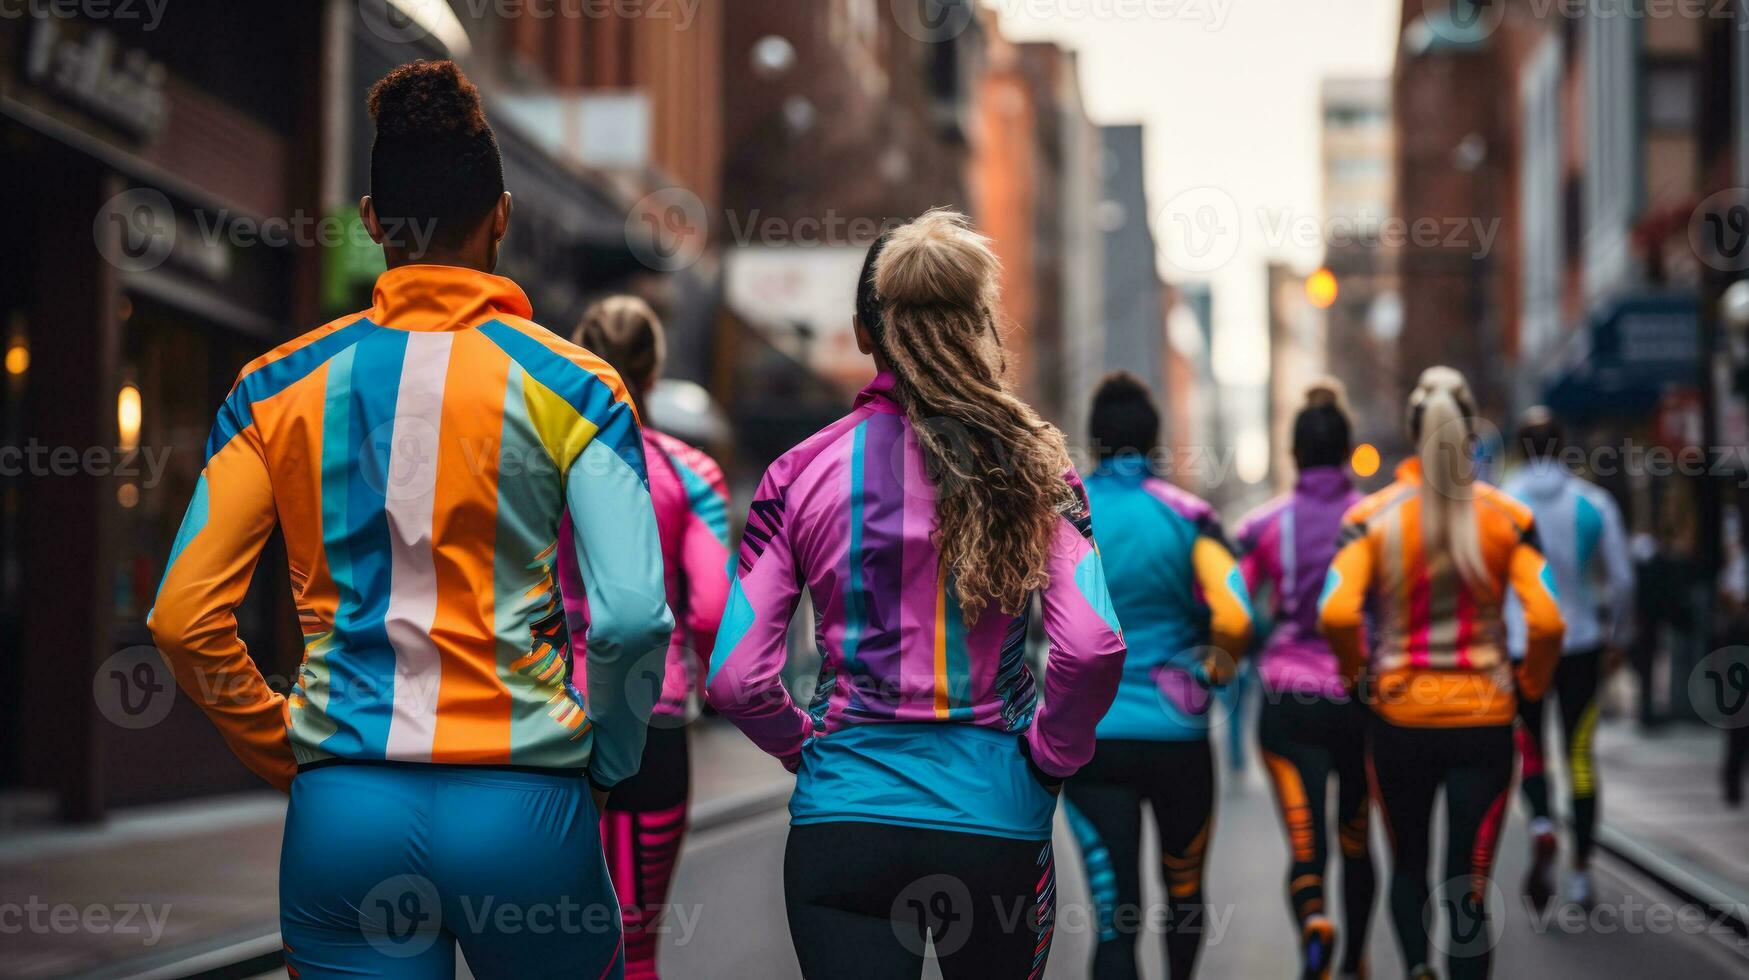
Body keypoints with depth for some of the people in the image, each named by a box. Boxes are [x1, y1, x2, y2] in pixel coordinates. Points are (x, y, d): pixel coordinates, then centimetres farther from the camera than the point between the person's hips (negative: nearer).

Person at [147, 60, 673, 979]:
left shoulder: (278, 386, 5)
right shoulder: (569, 384, -1)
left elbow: (183, 619, 0)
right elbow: (630, 617, -12)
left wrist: (284, 754, 13)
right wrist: (608, 756, 5)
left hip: (342, 810, 2)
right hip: (519, 809, -1)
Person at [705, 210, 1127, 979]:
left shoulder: (803, 471, -1)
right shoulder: (1034, 467, 0)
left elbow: (735, 677, -5)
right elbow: (1093, 647, -13)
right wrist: (1049, 753, 3)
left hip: (843, 814, -1)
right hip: (995, 816, 1)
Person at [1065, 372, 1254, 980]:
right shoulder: (1188, 517, -5)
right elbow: (1233, 620, -18)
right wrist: (1215, 669, 1)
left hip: (1088, 739, 0)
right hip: (1176, 732, 0)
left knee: (1114, 915, -2)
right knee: (1185, 891, 23)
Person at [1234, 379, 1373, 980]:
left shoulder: (1264, 526, -2)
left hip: (1287, 701, -1)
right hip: (1361, 699, 1)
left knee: (1305, 843, -3)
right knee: (1355, 835, 21)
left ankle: (1313, 921, -34)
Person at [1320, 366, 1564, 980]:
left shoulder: (1373, 516, -5)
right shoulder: (1507, 517, -3)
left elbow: (1337, 614, -18)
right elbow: (1546, 621, -12)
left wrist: (1357, 675, 0)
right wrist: (1529, 687, 5)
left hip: (1399, 716, 0)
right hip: (1484, 720, 0)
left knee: (1408, 867, 20)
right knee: (1469, 888, 4)